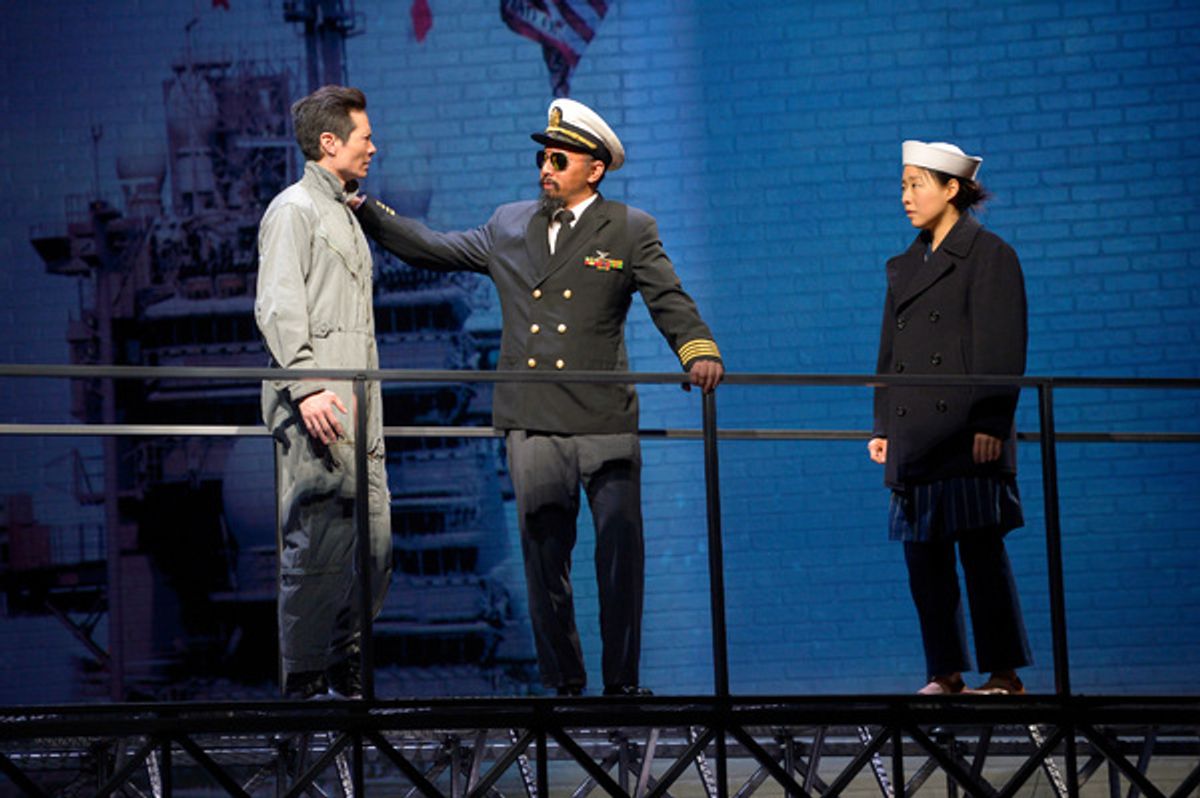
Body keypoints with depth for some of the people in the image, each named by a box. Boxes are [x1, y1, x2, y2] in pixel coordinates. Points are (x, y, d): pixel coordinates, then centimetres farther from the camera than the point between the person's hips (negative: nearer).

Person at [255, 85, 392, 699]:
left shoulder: (344, 213, 25)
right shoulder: (295, 208, -3)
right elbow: (277, 307, -13)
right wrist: (307, 385, -23)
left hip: (355, 404, 9)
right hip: (315, 406, -9)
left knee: (375, 539, 6)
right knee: (316, 544, -11)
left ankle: (345, 672, 13)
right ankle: (303, 681, -7)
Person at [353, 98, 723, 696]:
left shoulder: (630, 231, 5)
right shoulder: (508, 227, 15)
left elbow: (669, 302, -3)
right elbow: (432, 249, 22)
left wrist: (698, 351, -21)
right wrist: (362, 209, 18)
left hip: (604, 420, -3)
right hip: (531, 421, 3)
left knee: (620, 551, -2)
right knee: (543, 554, 5)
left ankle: (622, 681, 8)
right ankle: (563, 683, 14)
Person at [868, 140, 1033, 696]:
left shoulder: (989, 254, -2)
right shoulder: (904, 267, 18)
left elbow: (1002, 348, -9)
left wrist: (990, 424, -16)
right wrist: (882, 428, 14)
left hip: (967, 436, -7)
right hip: (915, 437, 7)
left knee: (981, 551, -7)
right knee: (923, 556, 4)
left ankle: (1004, 675, -3)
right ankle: (945, 674, 10)